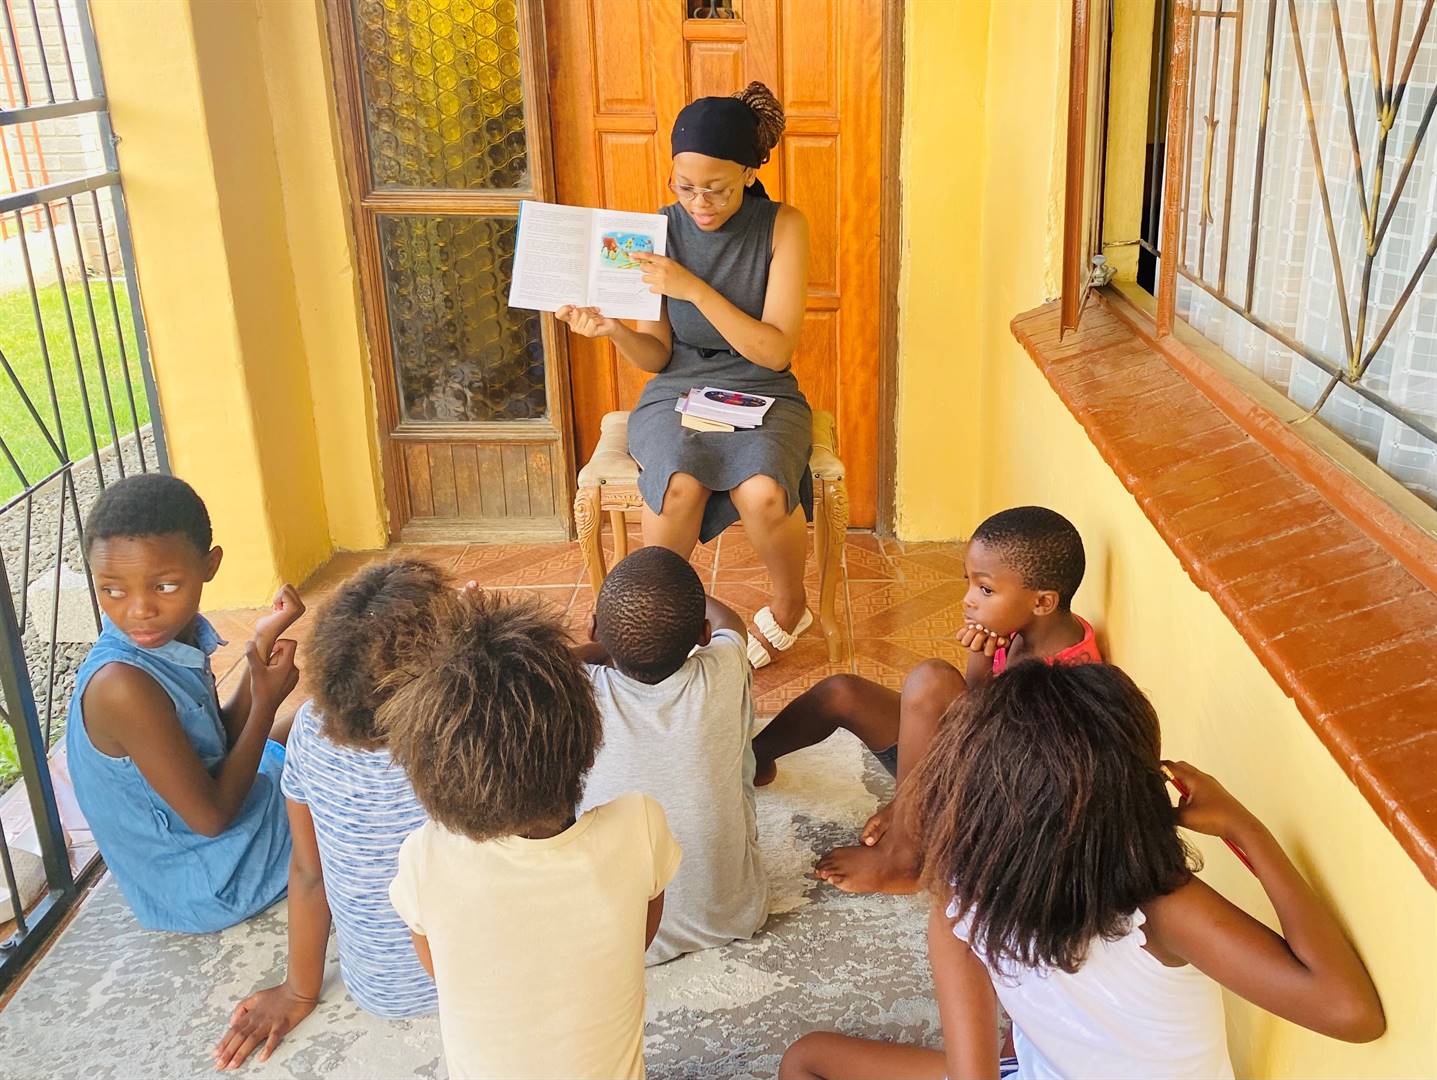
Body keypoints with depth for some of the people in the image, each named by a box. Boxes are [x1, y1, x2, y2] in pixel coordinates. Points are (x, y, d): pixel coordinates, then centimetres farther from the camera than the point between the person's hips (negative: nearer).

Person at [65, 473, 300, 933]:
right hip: (204, 887, -7)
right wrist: (266, 701, -18)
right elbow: (212, 817, -27)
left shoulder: (173, 638, -11)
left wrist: (261, 649, -12)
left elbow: (220, 742, 0)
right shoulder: (122, 684, -34)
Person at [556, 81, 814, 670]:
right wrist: (613, 330, -22)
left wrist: (694, 289, -24)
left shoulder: (782, 226, -7)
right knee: (679, 485, -34)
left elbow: (775, 350, -14)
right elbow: (657, 356, 0)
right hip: (676, 392, 1)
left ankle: (789, 606, 1)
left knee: (762, 493, -33)